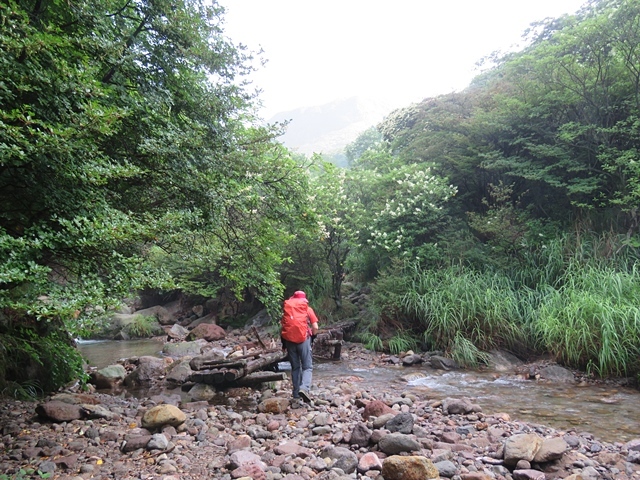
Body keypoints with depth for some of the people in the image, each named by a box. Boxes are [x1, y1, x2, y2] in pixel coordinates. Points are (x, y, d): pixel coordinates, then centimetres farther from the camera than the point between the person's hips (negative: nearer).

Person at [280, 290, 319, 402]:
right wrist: (311, 335, 22)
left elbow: (282, 325, 8)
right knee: (307, 366, 0)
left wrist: (283, 343, 17)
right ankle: (304, 388, -23)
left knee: (295, 367, 14)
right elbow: (315, 328, 2)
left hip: (289, 339, 3)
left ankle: (296, 394, 12)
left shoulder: (286, 308, 14)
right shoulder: (308, 309, 8)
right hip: (303, 338, -3)